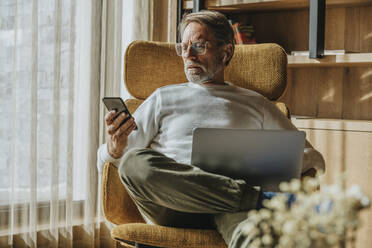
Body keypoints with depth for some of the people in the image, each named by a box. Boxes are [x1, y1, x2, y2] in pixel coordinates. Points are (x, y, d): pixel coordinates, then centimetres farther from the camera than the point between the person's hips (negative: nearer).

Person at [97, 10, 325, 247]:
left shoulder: (255, 104, 25)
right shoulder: (164, 98, 25)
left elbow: (313, 157, 22)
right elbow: (107, 163, 20)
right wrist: (116, 145, -7)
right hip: (173, 205, 3)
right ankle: (257, 197, -30)